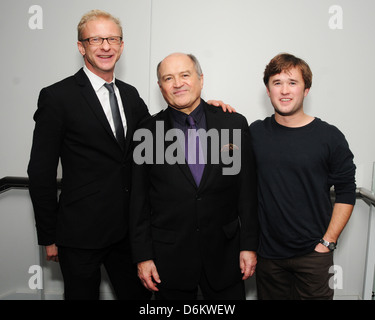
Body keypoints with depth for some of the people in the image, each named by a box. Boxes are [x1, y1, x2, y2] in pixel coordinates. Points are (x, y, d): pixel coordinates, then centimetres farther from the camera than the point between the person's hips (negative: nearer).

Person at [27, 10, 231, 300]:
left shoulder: (130, 94, 10)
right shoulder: (57, 97, -9)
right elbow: (41, 172, -8)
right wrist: (49, 237, -6)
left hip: (128, 229, 5)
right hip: (81, 232, -5)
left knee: (137, 293, 18)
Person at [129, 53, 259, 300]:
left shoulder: (234, 124, -1)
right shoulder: (148, 133, -2)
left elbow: (247, 192, 0)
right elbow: (139, 201, 0)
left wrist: (249, 245, -1)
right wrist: (143, 256, -1)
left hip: (224, 256, 1)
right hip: (169, 259, 0)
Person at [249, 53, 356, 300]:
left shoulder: (330, 137, -5)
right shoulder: (255, 132, 1)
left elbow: (346, 194, -2)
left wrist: (327, 242, -7)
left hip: (313, 254, -2)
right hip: (267, 253, 2)